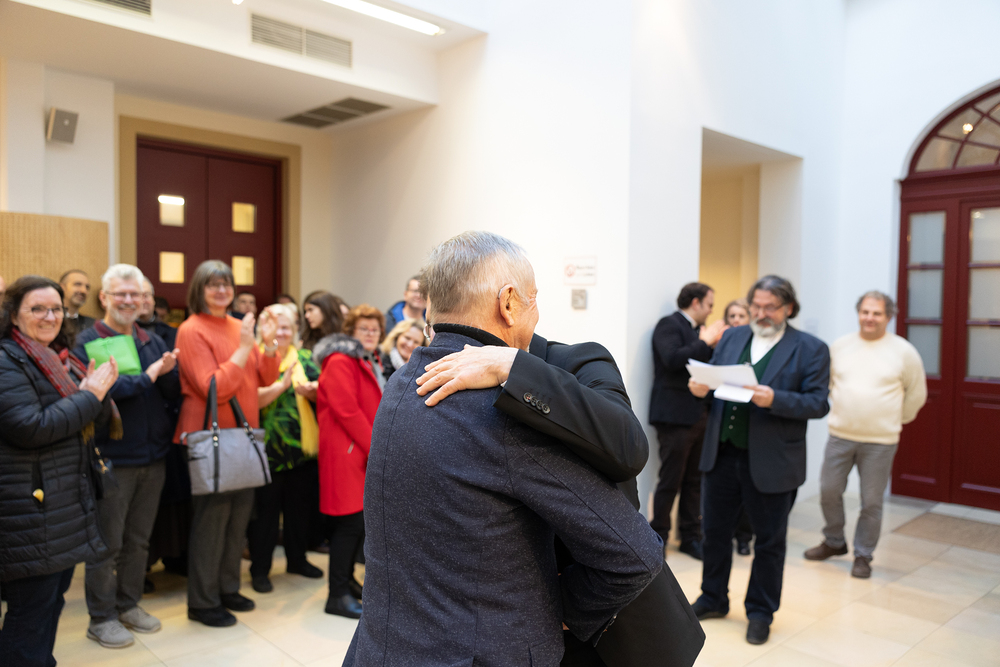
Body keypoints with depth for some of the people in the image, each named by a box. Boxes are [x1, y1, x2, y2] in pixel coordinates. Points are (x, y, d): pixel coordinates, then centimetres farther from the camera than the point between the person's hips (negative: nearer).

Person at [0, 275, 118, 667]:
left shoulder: (61, 359, 14)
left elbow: (98, 419, 14)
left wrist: (100, 388, -6)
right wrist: (89, 395, -16)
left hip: (67, 500, 9)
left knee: (53, 595, 17)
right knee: (32, 607, -3)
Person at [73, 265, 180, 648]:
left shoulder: (152, 341, 9)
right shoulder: (88, 341, -7)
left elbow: (174, 394, 6)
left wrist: (168, 371, -14)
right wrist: (149, 375, -16)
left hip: (153, 456, 5)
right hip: (112, 459, -5)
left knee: (138, 540, 17)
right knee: (108, 543, 6)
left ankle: (128, 604, 33)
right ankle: (101, 618, 22)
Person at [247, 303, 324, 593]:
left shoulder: (305, 358, 9)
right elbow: (252, 400, -15)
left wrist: (309, 390, -20)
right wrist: (283, 384, -26)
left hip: (303, 447, 4)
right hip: (268, 448, -4)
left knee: (300, 506, 15)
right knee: (266, 508, 3)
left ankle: (297, 559, 32)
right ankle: (259, 569, 18)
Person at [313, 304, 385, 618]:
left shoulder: (370, 361, 18)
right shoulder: (340, 362, -13)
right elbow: (346, 410, -20)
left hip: (366, 452, 10)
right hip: (346, 452, -9)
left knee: (359, 519, 14)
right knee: (350, 522, -7)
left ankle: (346, 579, 28)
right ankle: (338, 596, 3)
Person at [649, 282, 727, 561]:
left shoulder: (697, 330, 17)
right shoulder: (669, 325, -8)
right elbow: (672, 359, -24)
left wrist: (714, 343, 3)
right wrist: (705, 342, -15)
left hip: (698, 415, 8)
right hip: (675, 415, -8)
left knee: (694, 480, 12)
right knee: (670, 481, -1)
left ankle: (690, 536, 22)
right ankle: (658, 536, 12)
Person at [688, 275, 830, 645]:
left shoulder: (810, 349, -4)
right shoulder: (731, 338, 9)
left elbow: (818, 404, -10)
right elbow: (713, 379, 11)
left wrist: (774, 400, -26)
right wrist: (701, 388, -12)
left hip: (770, 462, -4)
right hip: (722, 453, 4)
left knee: (769, 541, 11)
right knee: (715, 530, 15)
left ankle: (761, 613, 28)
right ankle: (713, 600, 34)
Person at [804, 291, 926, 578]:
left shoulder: (904, 351, -4)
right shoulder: (839, 346, 3)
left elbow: (917, 393, 7)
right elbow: (827, 382, 18)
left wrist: (896, 420, 12)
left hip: (880, 441, -2)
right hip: (840, 436, 3)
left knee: (871, 502, 5)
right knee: (829, 492, 8)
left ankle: (863, 555, 22)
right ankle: (834, 542, 30)